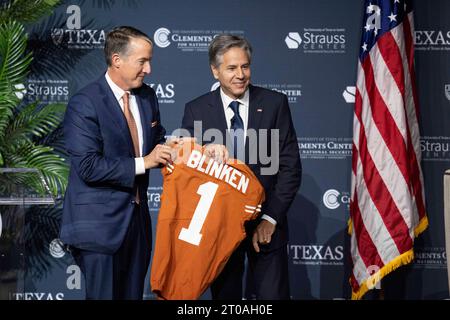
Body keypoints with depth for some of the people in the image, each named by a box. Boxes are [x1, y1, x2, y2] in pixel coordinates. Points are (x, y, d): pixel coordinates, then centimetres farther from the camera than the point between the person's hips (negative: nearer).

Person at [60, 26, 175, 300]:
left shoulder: (147, 96, 7)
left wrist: (167, 150, -1)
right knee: (105, 294, 1)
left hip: (137, 217, 7)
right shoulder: (85, 104, -15)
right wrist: (143, 163, -19)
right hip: (100, 224, -7)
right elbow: (88, 167, -21)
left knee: (133, 294, 14)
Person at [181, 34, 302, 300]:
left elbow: (290, 166, -3)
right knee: (224, 296, 11)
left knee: (272, 295, 1)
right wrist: (204, 151, -24)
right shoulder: (196, 110, 0)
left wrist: (271, 218, -10)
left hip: (266, 226, -1)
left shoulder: (275, 104, -2)